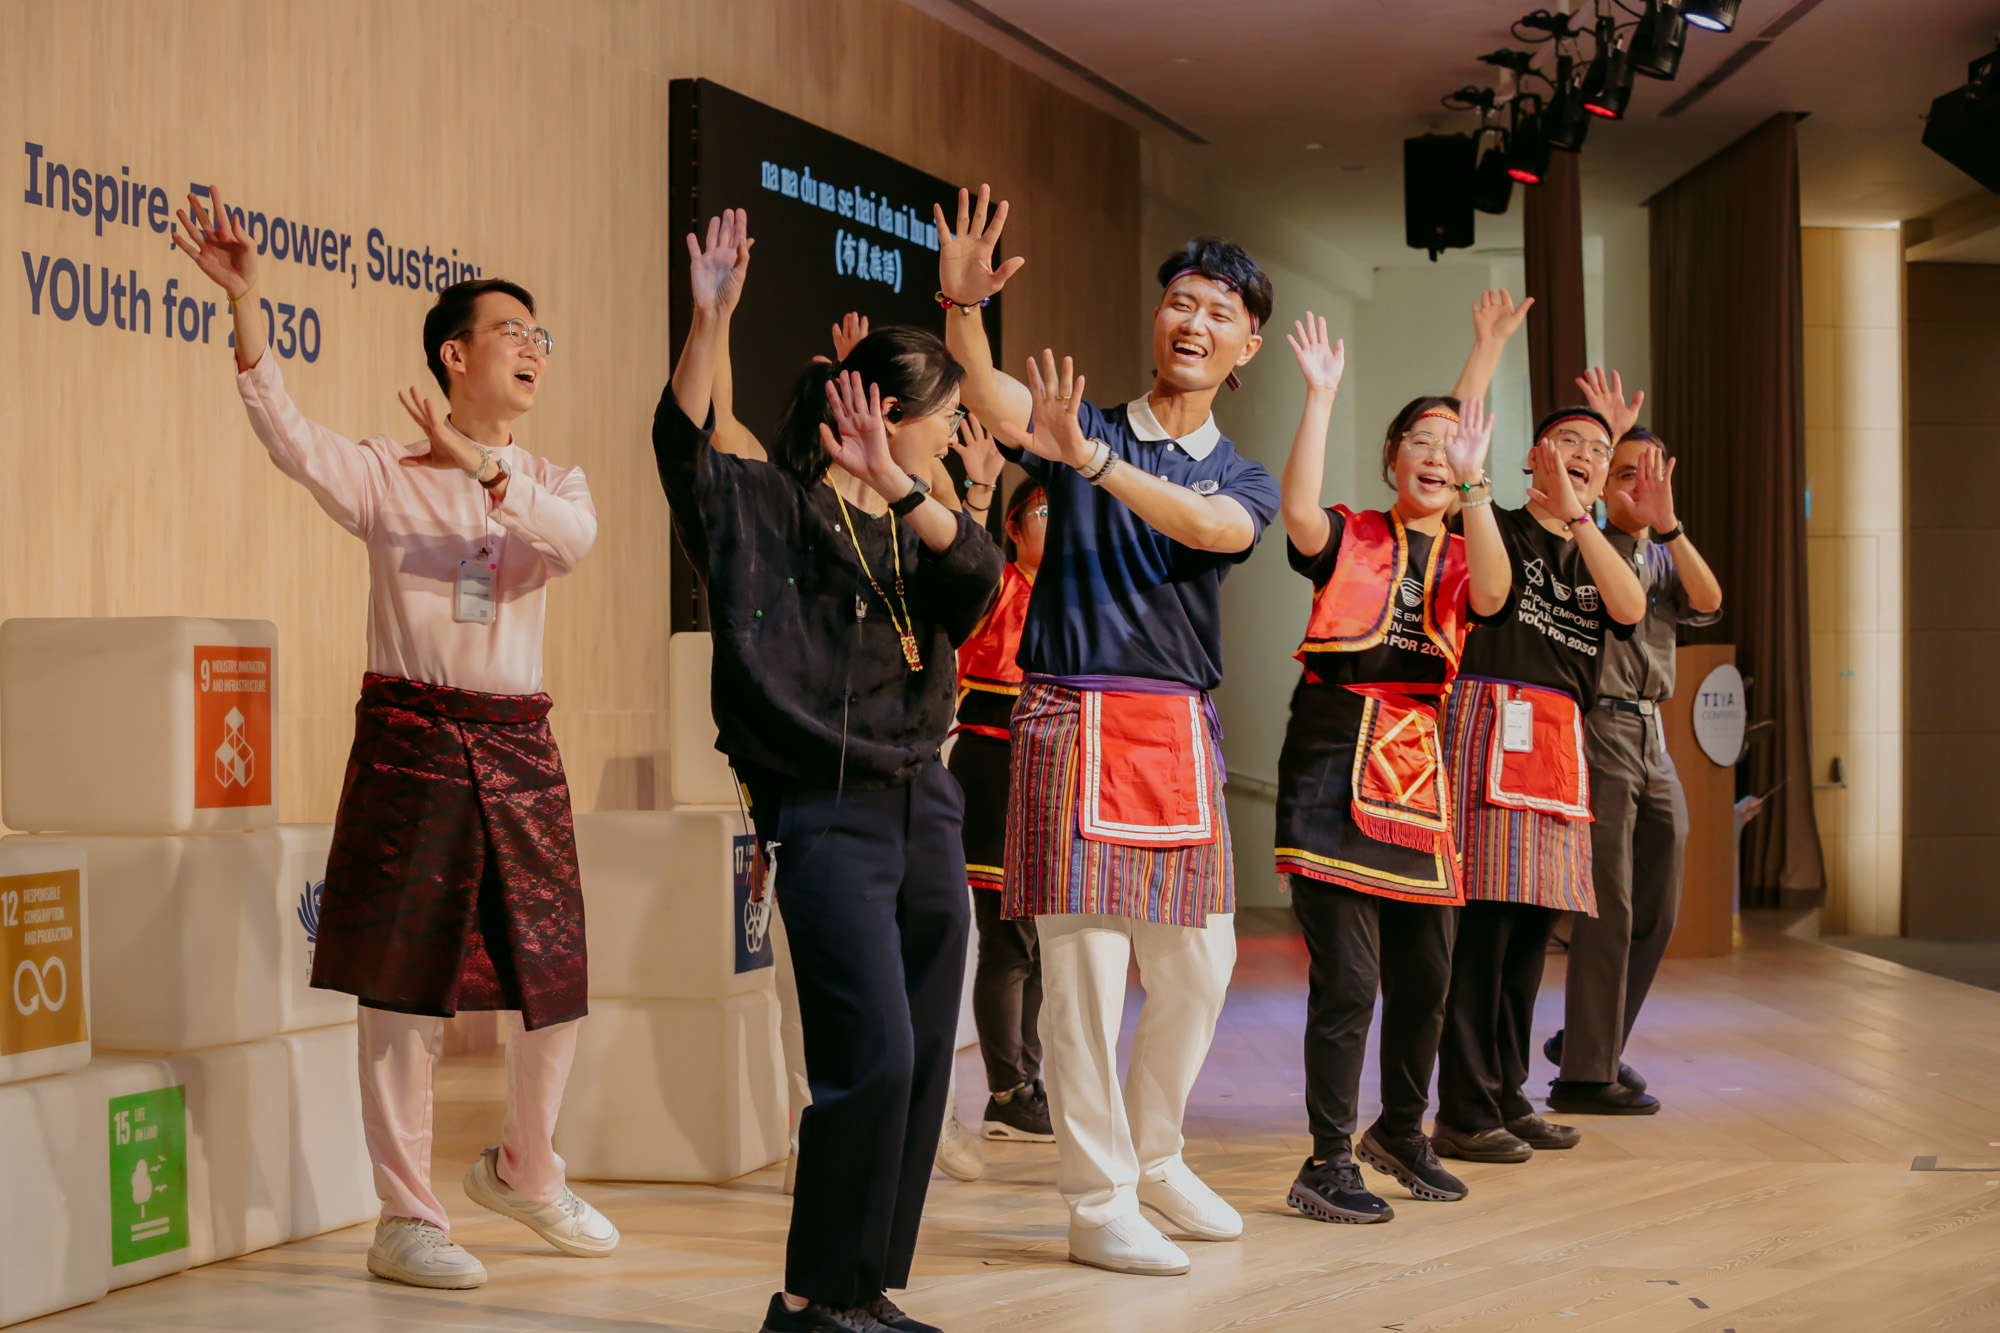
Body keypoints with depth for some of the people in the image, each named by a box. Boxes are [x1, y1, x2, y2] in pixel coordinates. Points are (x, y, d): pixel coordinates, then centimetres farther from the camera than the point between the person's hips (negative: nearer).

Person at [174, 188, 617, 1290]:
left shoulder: (554, 483, 12)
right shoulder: (386, 473, 3)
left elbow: (575, 539, -11)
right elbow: (288, 436, -16)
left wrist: (483, 466, -19)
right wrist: (246, 304, -28)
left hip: (519, 746, 4)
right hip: (411, 740, -4)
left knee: (555, 983, 7)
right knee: (406, 986, -1)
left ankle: (524, 1170, 32)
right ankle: (405, 1221, 10)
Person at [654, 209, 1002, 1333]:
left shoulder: (914, 528, 15)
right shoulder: (769, 505, -1)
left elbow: (980, 573, -6)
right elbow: (683, 445, -18)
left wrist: (897, 487, -21)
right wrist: (712, 319, -30)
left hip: (926, 810, 7)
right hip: (828, 815, -7)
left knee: (924, 1063, 7)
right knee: (872, 1059, -14)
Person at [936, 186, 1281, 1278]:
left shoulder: (1243, 481, 11)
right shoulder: (1083, 422, 5)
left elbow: (1210, 526, -14)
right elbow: (996, 405, -17)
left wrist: (1092, 461, -29)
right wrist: (961, 303, -37)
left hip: (1180, 729, 4)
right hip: (1074, 716, -4)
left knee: (1198, 962, 10)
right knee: (1086, 962, -5)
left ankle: (1153, 1156, 30)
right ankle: (1097, 1203, 4)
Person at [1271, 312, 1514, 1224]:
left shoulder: (1460, 558, 12)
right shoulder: (1348, 540, 3)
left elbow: (1491, 595, -12)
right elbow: (1298, 509, -20)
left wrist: (1473, 483, -23)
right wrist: (1321, 396, -22)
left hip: (1418, 769, 5)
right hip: (1333, 764, -5)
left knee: (1425, 975, 12)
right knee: (1347, 978, -9)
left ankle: (1400, 1132, 33)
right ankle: (1327, 1165, 0)